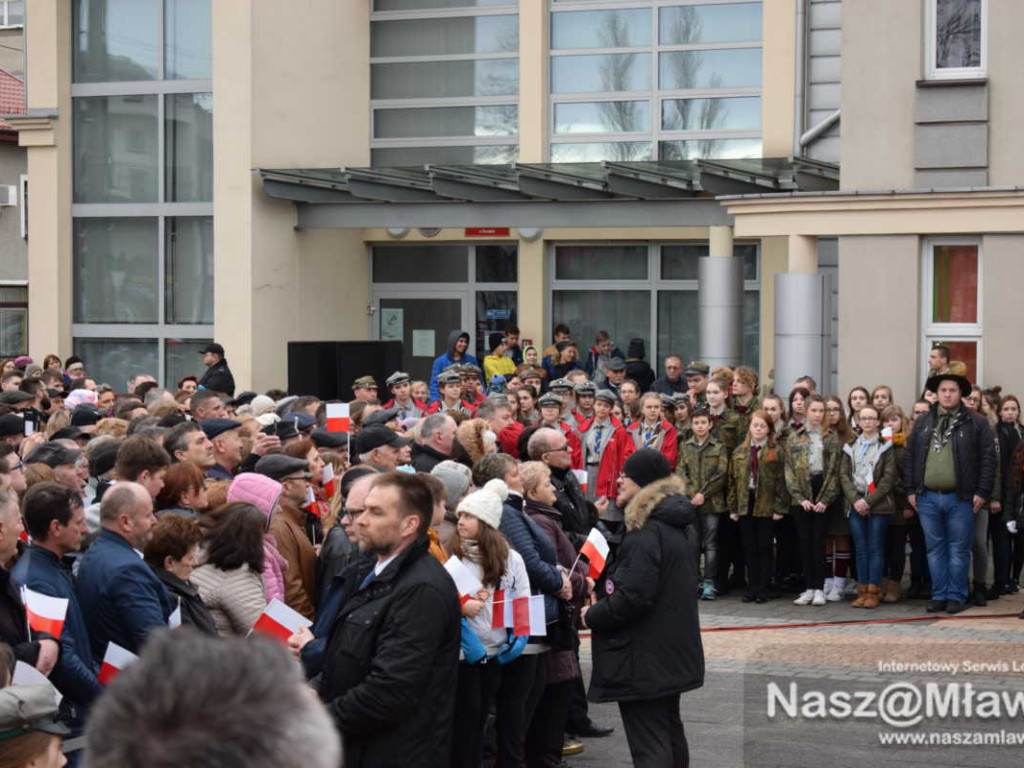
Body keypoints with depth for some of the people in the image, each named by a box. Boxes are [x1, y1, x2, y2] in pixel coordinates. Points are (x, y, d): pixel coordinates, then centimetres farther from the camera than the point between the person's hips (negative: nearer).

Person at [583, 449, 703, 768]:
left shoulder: (646, 533, -21)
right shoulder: (683, 528, 10)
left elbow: (632, 597, -26)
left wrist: (592, 616, -10)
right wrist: (605, 584, 17)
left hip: (644, 659, -10)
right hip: (675, 652, 10)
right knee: (670, 732, 20)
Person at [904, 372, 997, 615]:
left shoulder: (976, 424, 1)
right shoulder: (923, 422, 12)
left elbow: (989, 458, -2)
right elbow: (910, 456, 13)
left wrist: (982, 492, -8)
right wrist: (911, 490, 6)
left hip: (960, 499, -3)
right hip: (927, 498, 3)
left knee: (958, 550, 2)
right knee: (935, 549, 8)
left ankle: (956, 596, 9)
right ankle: (939, 595, 15)